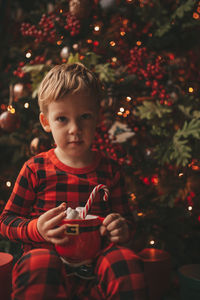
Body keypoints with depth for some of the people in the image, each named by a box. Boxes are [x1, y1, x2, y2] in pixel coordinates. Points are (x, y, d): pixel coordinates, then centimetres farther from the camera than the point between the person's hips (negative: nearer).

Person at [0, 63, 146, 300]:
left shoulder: (109, 170, 8)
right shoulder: (35, 169, 2)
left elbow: (126, 218, 16)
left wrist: (122, 230, -9)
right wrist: (36, 229, -16)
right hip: (48, 253, -2)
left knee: (127, 262, -29)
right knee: (38, 267, -37)